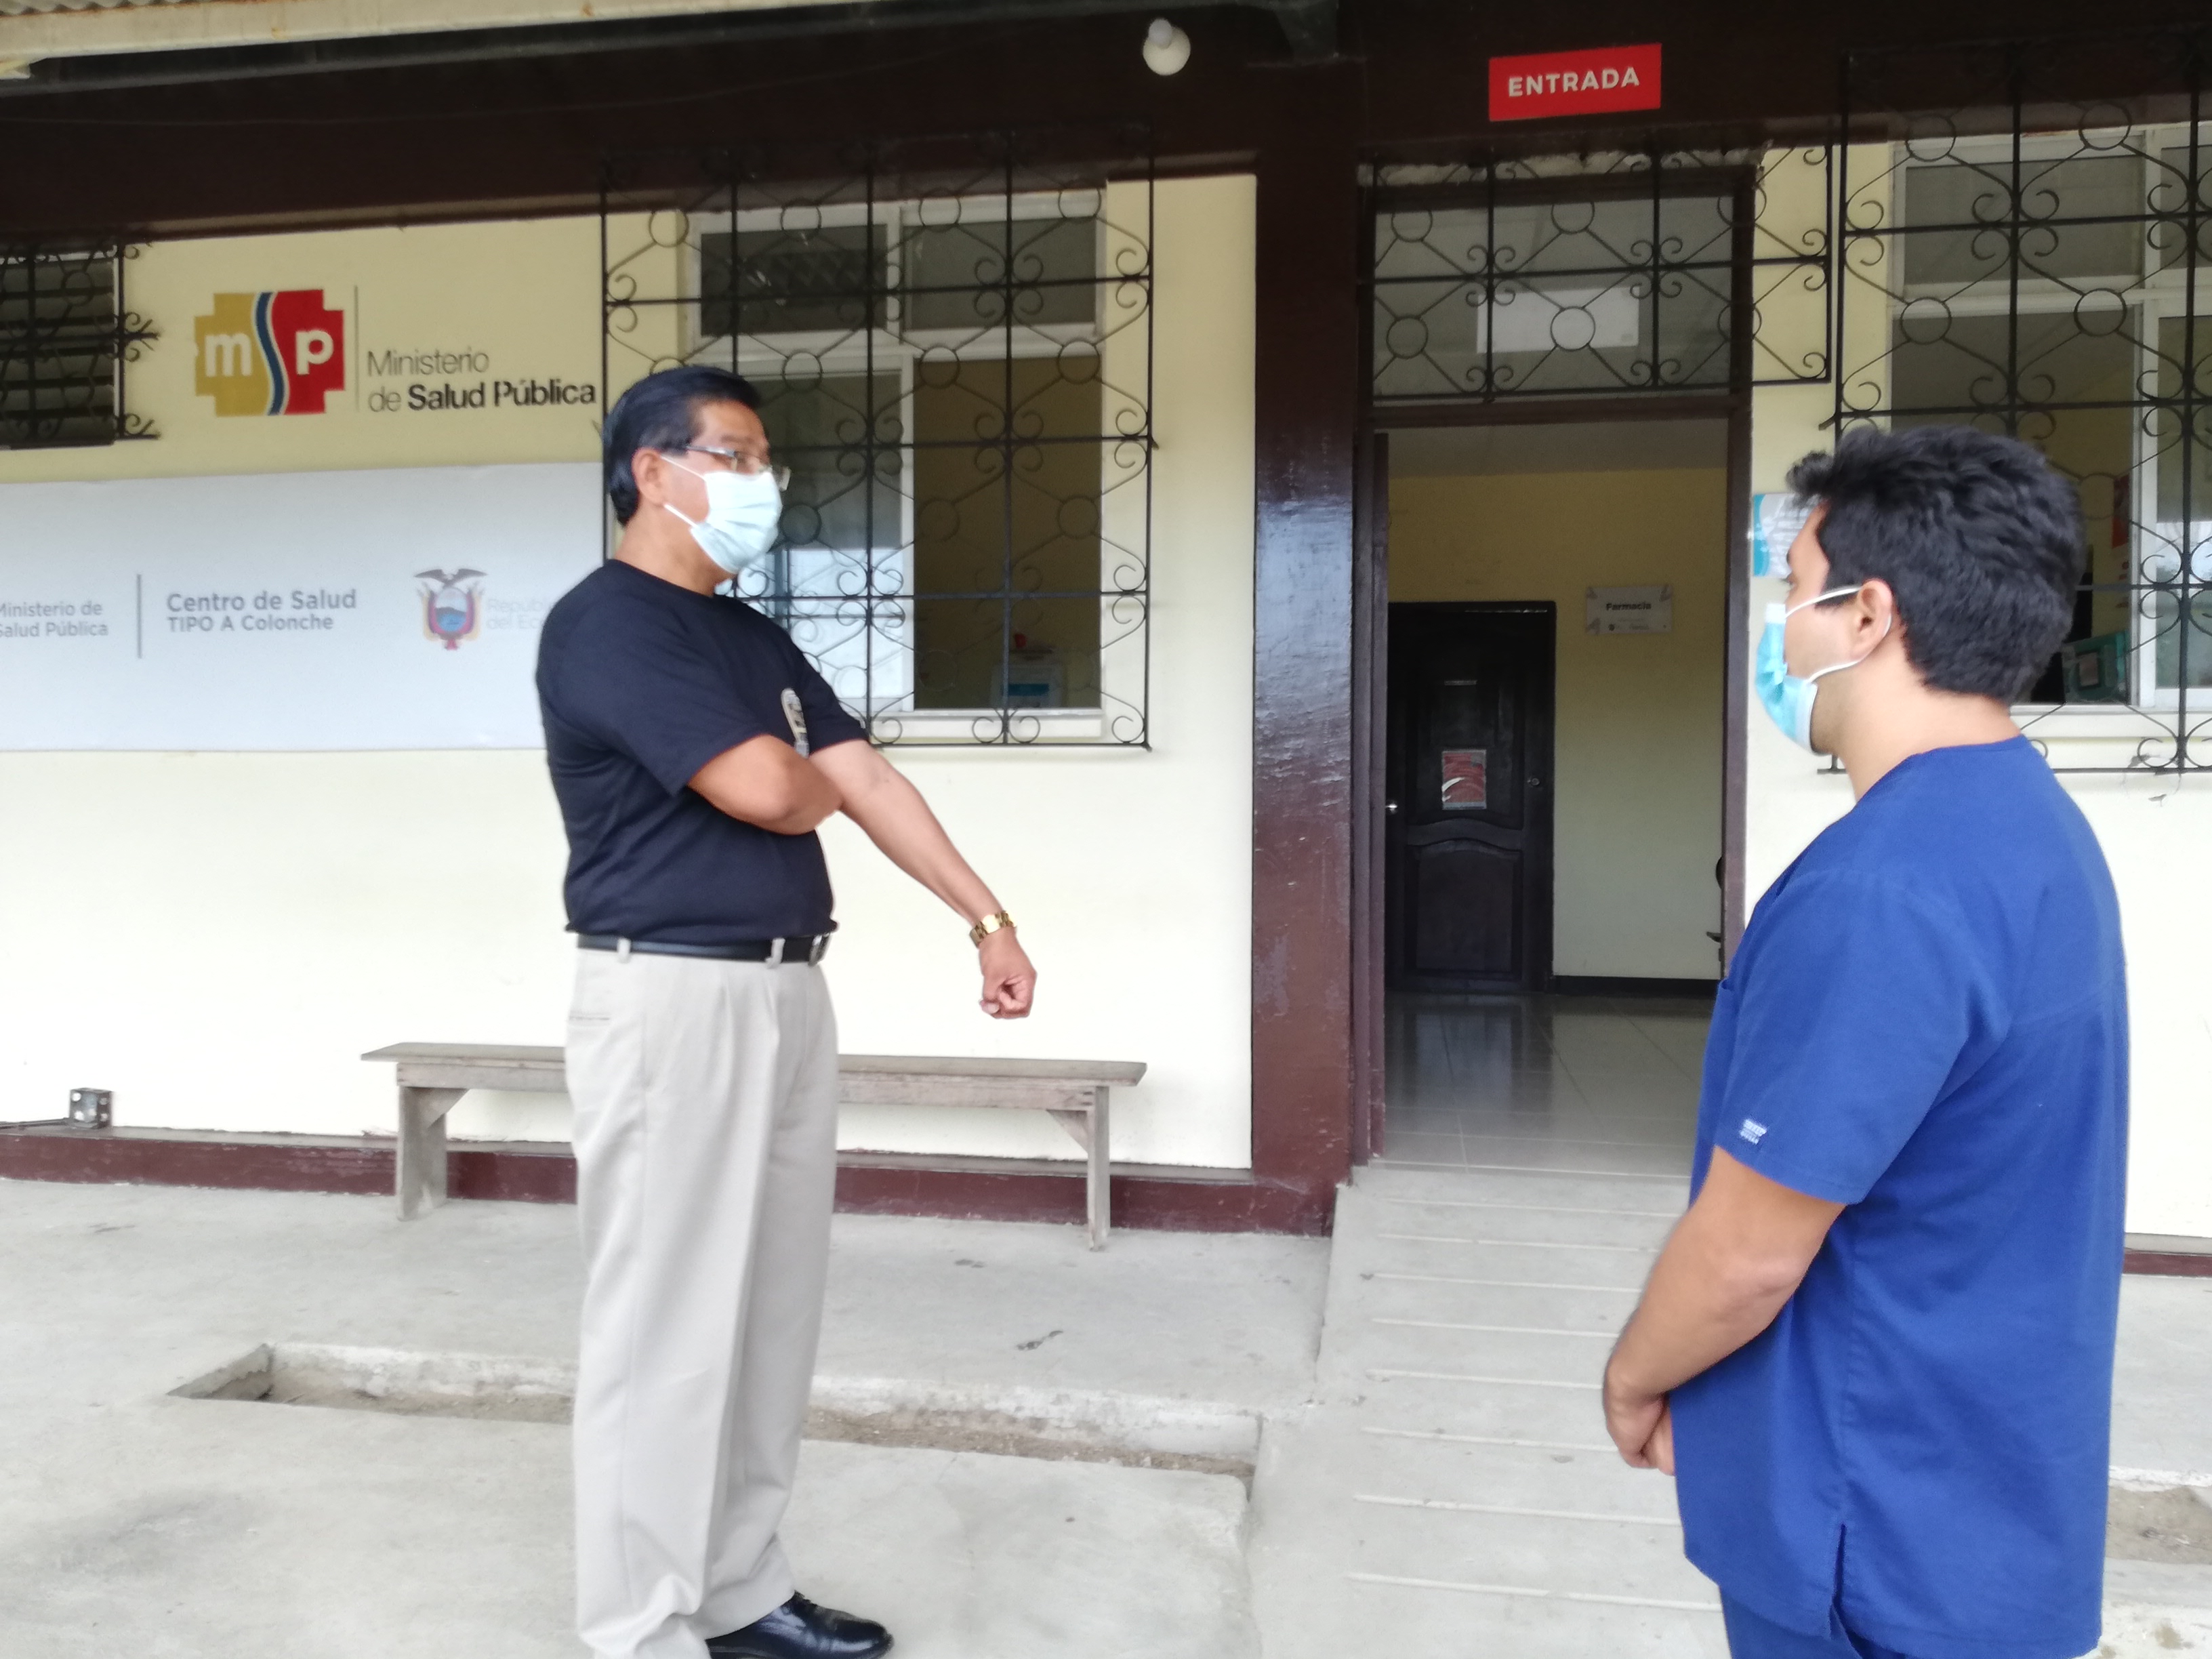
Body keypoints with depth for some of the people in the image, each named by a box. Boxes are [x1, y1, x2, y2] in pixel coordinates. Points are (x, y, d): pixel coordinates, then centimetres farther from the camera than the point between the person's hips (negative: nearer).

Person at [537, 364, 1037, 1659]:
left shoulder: (756, 640, 18)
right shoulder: (606, 625, -10)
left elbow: (869, 783, 15)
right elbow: (765, 790, -20)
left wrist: (988, 918, 10)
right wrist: (820, 781, 4)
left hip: (788, 993, 9)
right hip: (672, 998, -8)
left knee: (773, 1309, 13)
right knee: (668, 1324, -1)